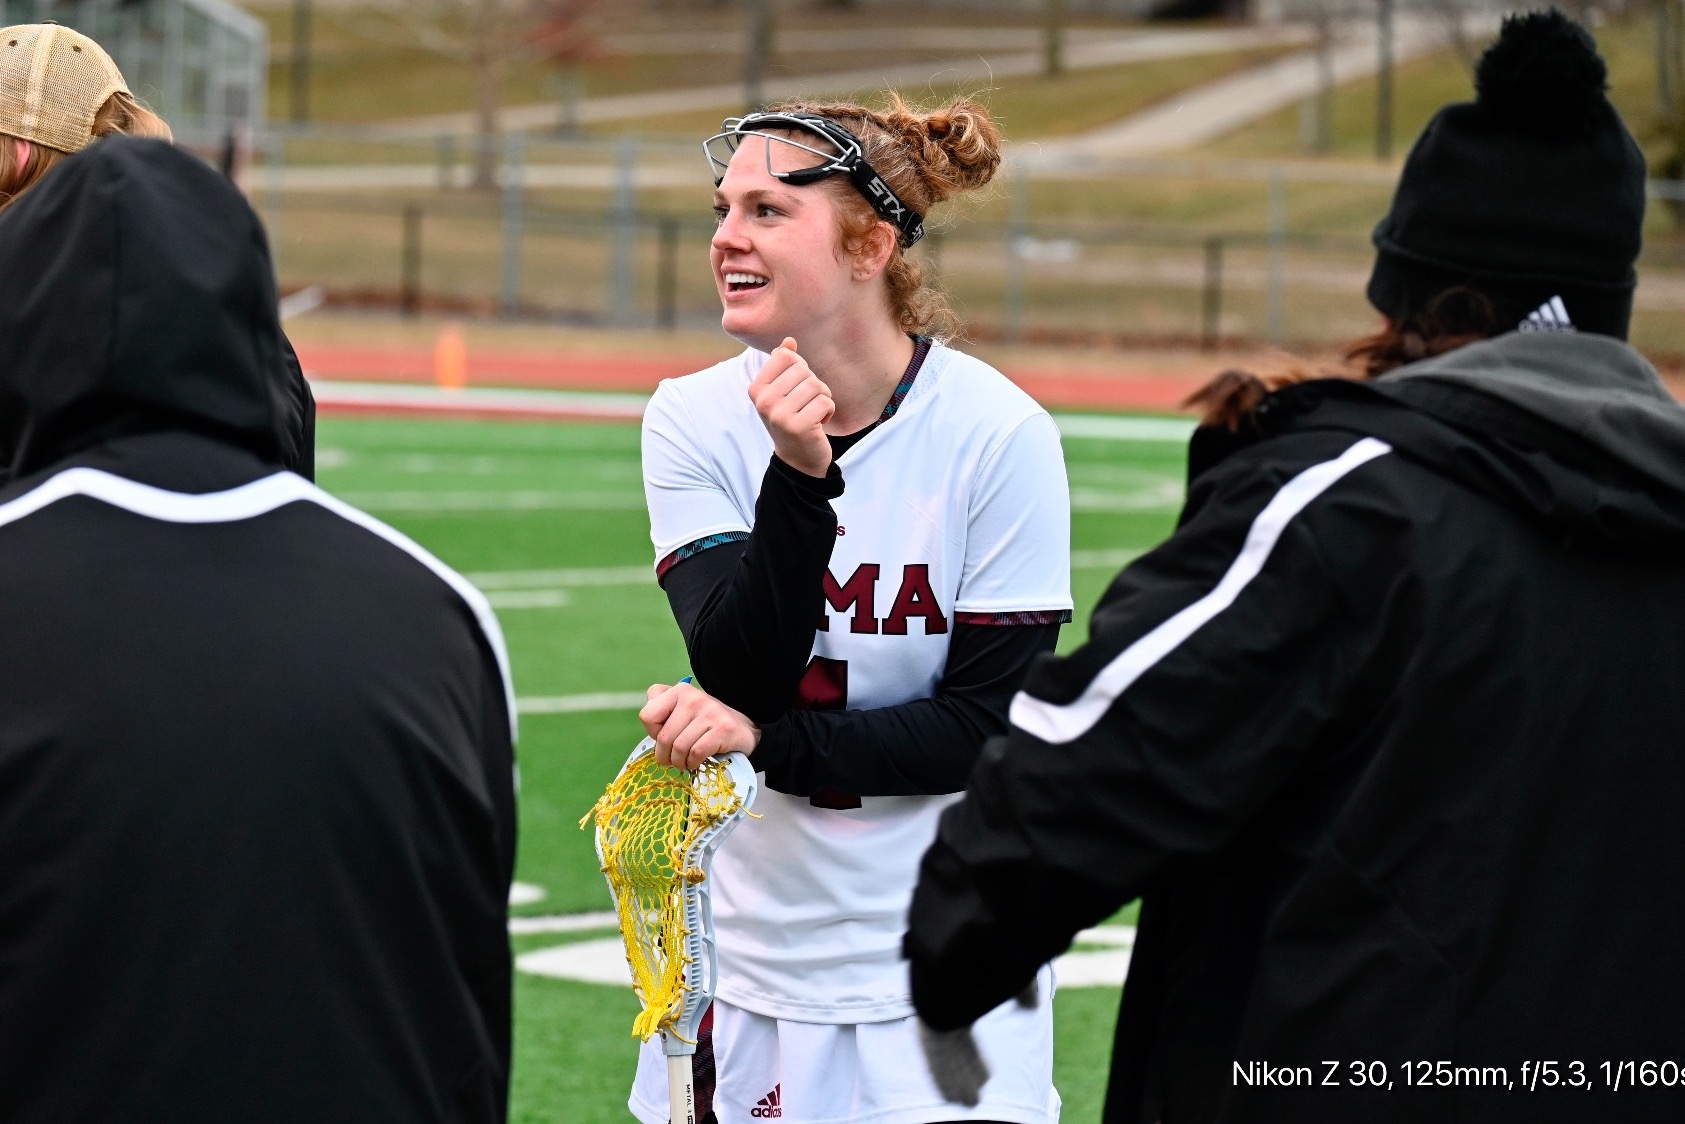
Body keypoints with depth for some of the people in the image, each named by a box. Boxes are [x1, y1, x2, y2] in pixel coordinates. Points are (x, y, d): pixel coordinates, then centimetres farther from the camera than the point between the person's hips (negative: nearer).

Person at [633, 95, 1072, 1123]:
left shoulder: (997, 432, -12)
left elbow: (994, 723, -12)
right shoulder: (695, 420, -4)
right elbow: (739, 675, -14)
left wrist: (766, 741, -20)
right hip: (745, 952, 2)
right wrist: (799, 477, -26)